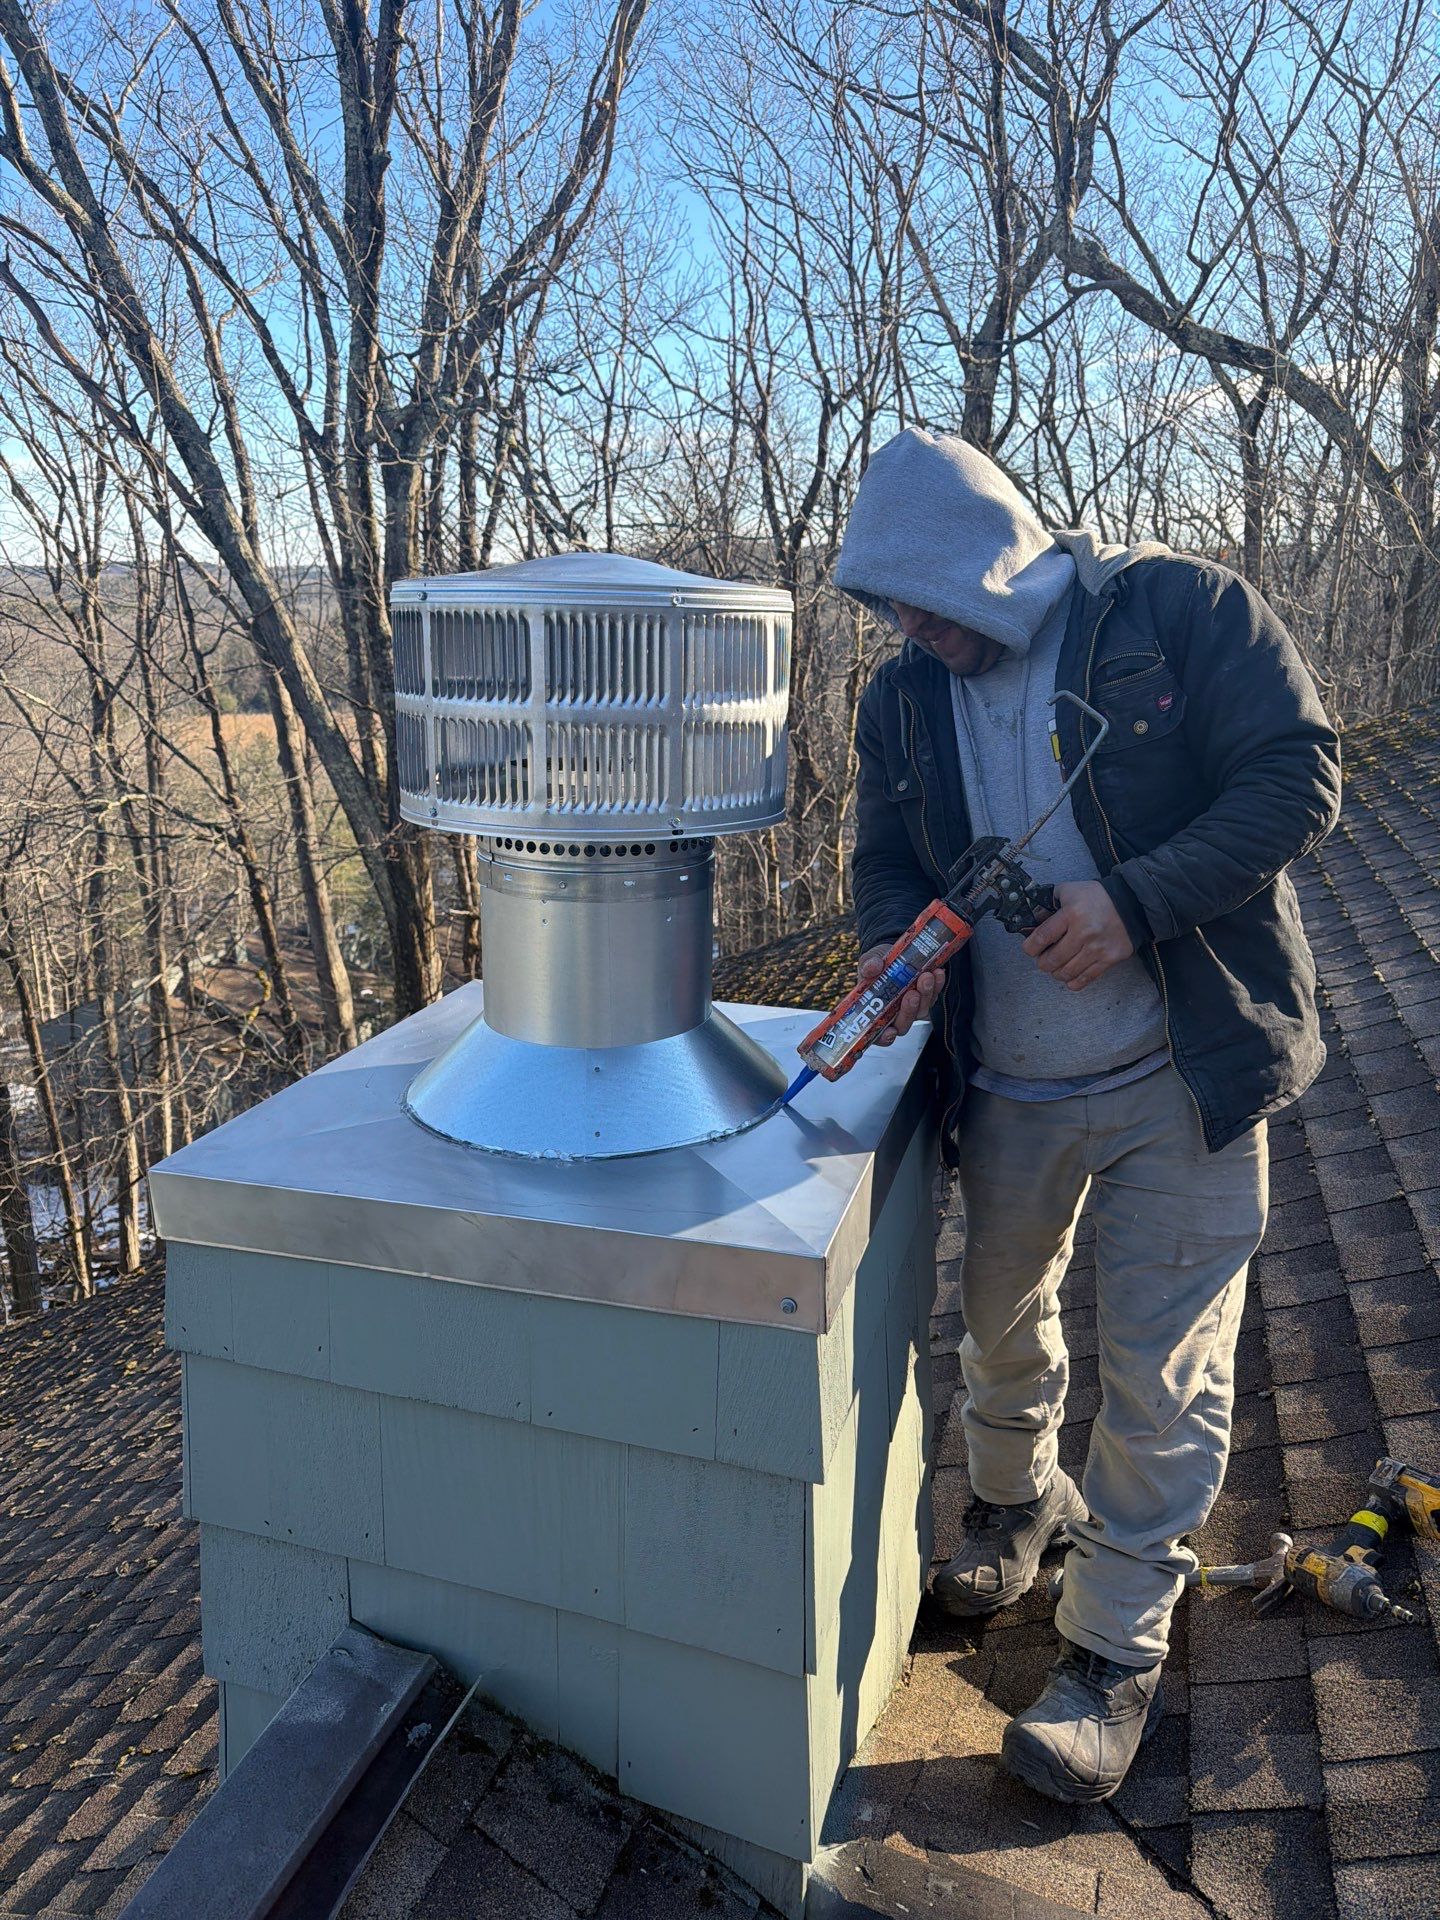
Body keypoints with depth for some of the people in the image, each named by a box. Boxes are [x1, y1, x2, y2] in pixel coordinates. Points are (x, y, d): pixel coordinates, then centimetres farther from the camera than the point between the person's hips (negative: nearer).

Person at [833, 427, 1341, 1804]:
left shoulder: (1178, 609, -9)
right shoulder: (904, 698, 4)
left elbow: (1298, 778, -14)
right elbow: (890, 861, 8)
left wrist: (1138, 898, -26)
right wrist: (892, 944, -15)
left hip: (1181, 1080, -4)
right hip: (1008, 1090, 5)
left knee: (1163, 1369, 3)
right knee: (1002, 1320, 21)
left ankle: (1117, 1651, 23)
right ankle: (1016, 1499, 51)